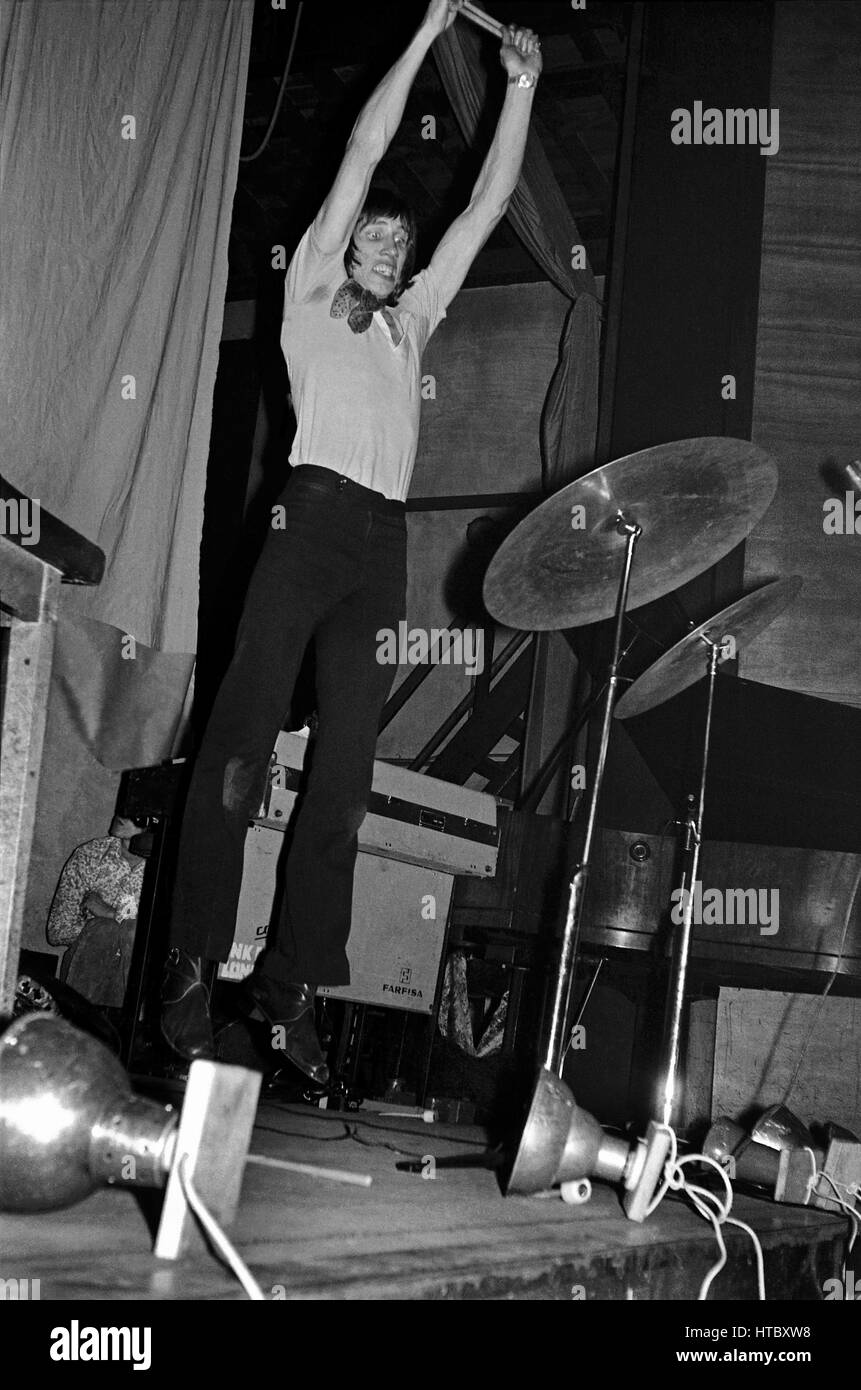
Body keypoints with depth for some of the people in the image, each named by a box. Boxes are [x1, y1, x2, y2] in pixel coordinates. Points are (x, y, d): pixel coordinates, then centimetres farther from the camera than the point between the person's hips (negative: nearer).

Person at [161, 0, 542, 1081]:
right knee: (241, 747, -10)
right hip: (315, 512, -5)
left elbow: (489, 202, 26)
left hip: (385, 541, 5)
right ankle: (192, 972, -9)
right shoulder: (310, 293, 14)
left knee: (344, 777, -1)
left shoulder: (409, 321, 27)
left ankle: (290, 984, 2)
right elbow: (364, 151, 10)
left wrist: (521, 87, 23)